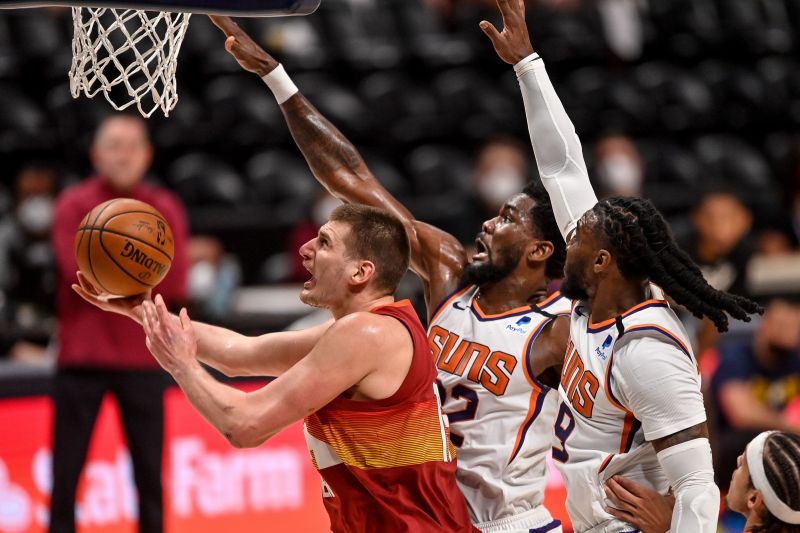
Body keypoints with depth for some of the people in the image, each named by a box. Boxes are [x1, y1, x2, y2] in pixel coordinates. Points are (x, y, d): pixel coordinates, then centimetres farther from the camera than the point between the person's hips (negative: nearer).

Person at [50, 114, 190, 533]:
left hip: (143, 359, 2)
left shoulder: (165, 209, 7)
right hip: (83, 356, -2)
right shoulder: (74, 206, 0)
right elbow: (79, 273, -13)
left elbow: (174, 284, -3)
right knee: (67, 469, -2)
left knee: (150, 469, 2)